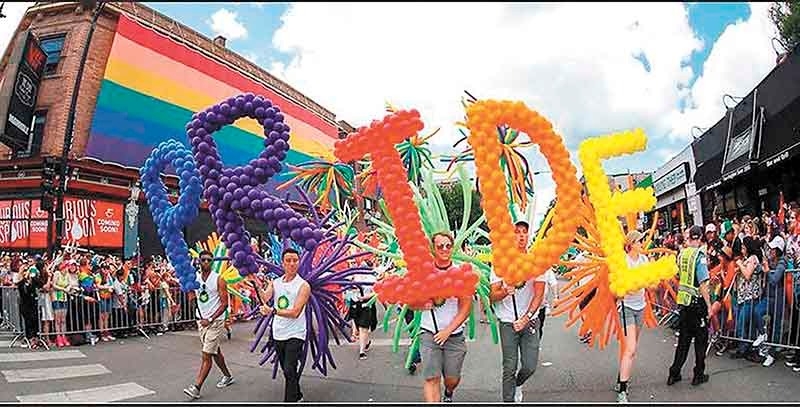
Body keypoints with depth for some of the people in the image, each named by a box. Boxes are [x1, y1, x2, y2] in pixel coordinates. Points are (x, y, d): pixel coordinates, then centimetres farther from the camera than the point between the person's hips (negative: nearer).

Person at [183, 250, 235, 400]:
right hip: (201, 320, 6)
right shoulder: (195, 278, 5)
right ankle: (228, 376, 33)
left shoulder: (218, 279, -11)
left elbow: (224, 303, -14)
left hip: (215, 321, -6)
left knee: (206, 356, -8)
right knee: (215, 352, 18)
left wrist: (210, 319, -19)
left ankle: (196, 388, -8)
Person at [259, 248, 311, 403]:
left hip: (295, 334, -6)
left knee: (289, 371, -13)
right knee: (286, 370, 19)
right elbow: (264, 298, -12)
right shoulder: (274, 283, 6)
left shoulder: (303, 285, -11)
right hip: (278, 334, 6)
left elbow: (295, 312, -21)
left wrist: (273, 311, -32)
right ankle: (297, 396, 39)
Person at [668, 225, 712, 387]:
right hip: (698, 301, -6)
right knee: (701, 339, 9)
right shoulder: (699, 256, -15)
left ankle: (674, 374, 17)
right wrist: (709, 305, -11)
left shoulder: (681, 254, 4)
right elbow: (703, 284, -17)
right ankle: (699, 375, 16)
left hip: (683, 301, 6)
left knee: (683, 338, 14)